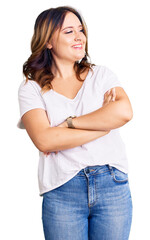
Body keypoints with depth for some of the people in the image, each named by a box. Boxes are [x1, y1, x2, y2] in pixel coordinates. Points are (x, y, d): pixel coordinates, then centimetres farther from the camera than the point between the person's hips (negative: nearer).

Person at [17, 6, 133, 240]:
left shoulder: (102, 75, 8)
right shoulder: (31, 88, 2)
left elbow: (124, 112, -11)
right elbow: (44, 140, -14)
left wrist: (68, 123, -12)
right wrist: (104, 125, -10)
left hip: (113, 184, 2)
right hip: (61, 192, -1)